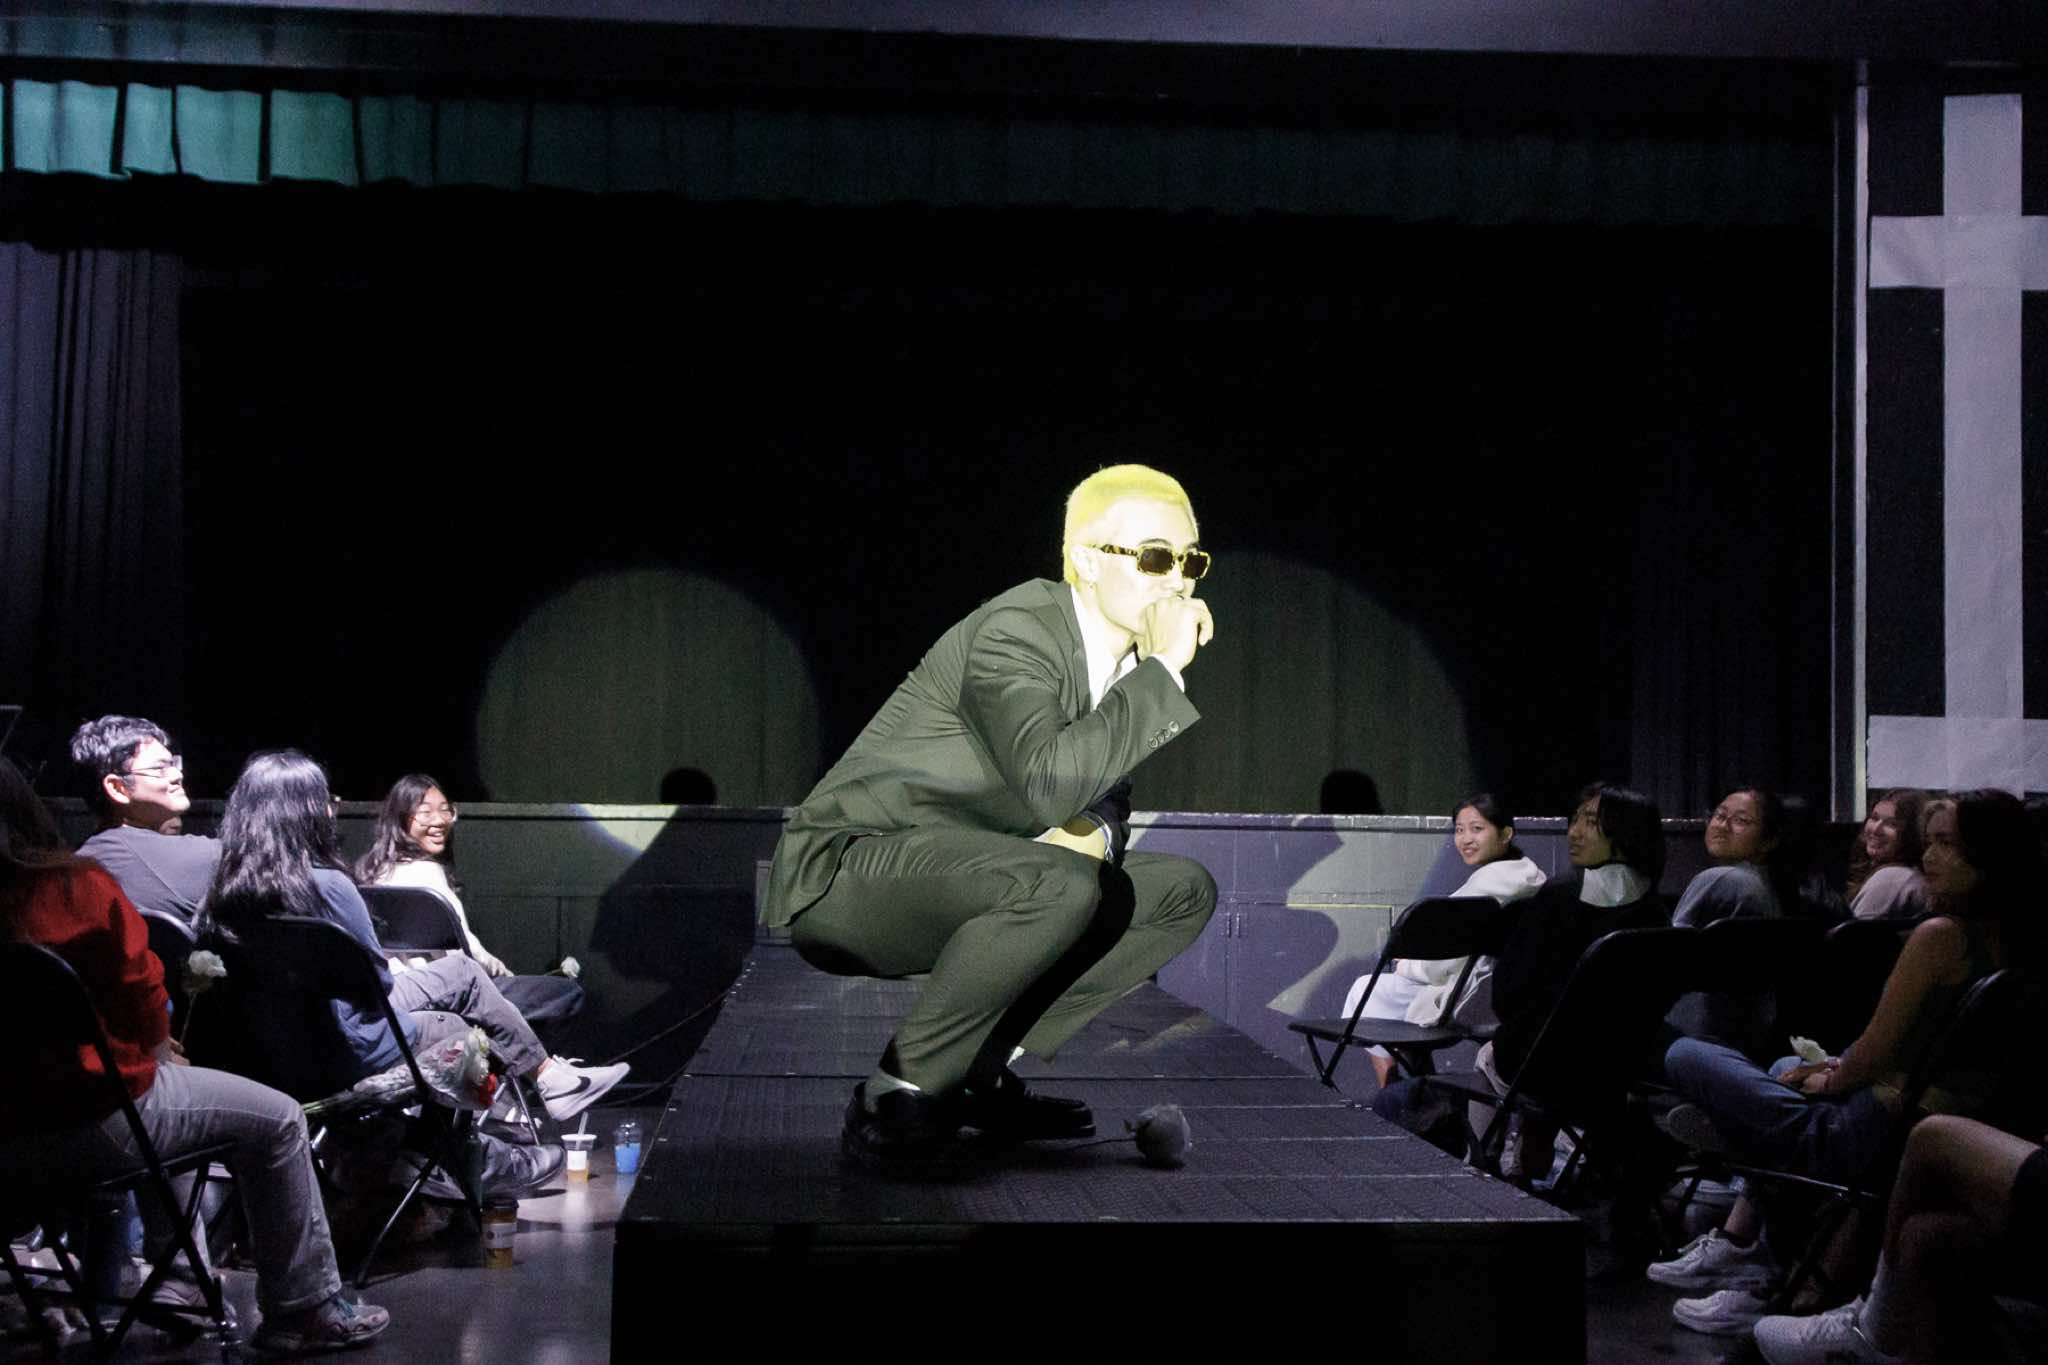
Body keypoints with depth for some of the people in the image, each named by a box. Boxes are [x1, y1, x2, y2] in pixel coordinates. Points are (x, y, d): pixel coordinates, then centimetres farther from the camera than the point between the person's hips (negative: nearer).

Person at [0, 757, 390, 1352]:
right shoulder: (76, 887, -16)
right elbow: (141, 992, -8)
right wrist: (160, 1053, 14)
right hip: (94, 1122, -7)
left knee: (164, 1098, 35)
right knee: (277, 1120, 10)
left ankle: (174, 1277, 37)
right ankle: (304, 1308, 15)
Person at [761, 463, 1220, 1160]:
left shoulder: (1121, 652, 7)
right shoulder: (1014, 633, -19)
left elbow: (1105, 794, 17)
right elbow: (1050, 779, -36)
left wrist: (1094, 831, -9)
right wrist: (1162, 669, -27)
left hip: (962, 878, 9)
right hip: (846, 870, -9)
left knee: (1183, 892, 3)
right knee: (1060, 885, -35)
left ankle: (988, 1067, 0)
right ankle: (898, 1093, -18)